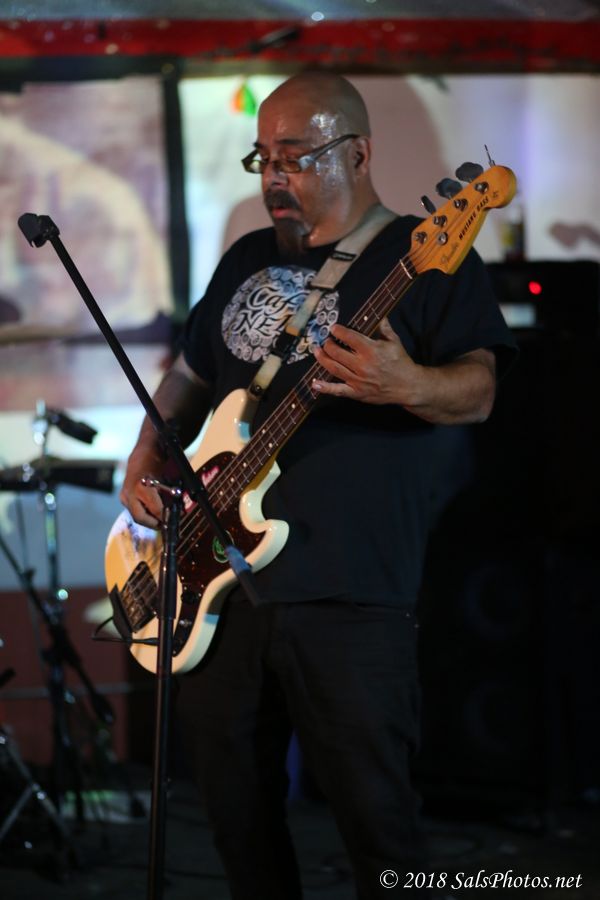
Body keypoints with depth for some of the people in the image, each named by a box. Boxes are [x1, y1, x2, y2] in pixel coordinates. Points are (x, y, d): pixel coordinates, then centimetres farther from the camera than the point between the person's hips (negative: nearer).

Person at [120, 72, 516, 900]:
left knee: (374, 812, -7)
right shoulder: (248, 261, 18)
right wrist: (146, 456, 10)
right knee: (236, 807, 11)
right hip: (222, 579, 6)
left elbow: (477, 391, -12)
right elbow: (191, 375, 28)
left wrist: (408, 385, -33)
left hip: (351, 594, -6)